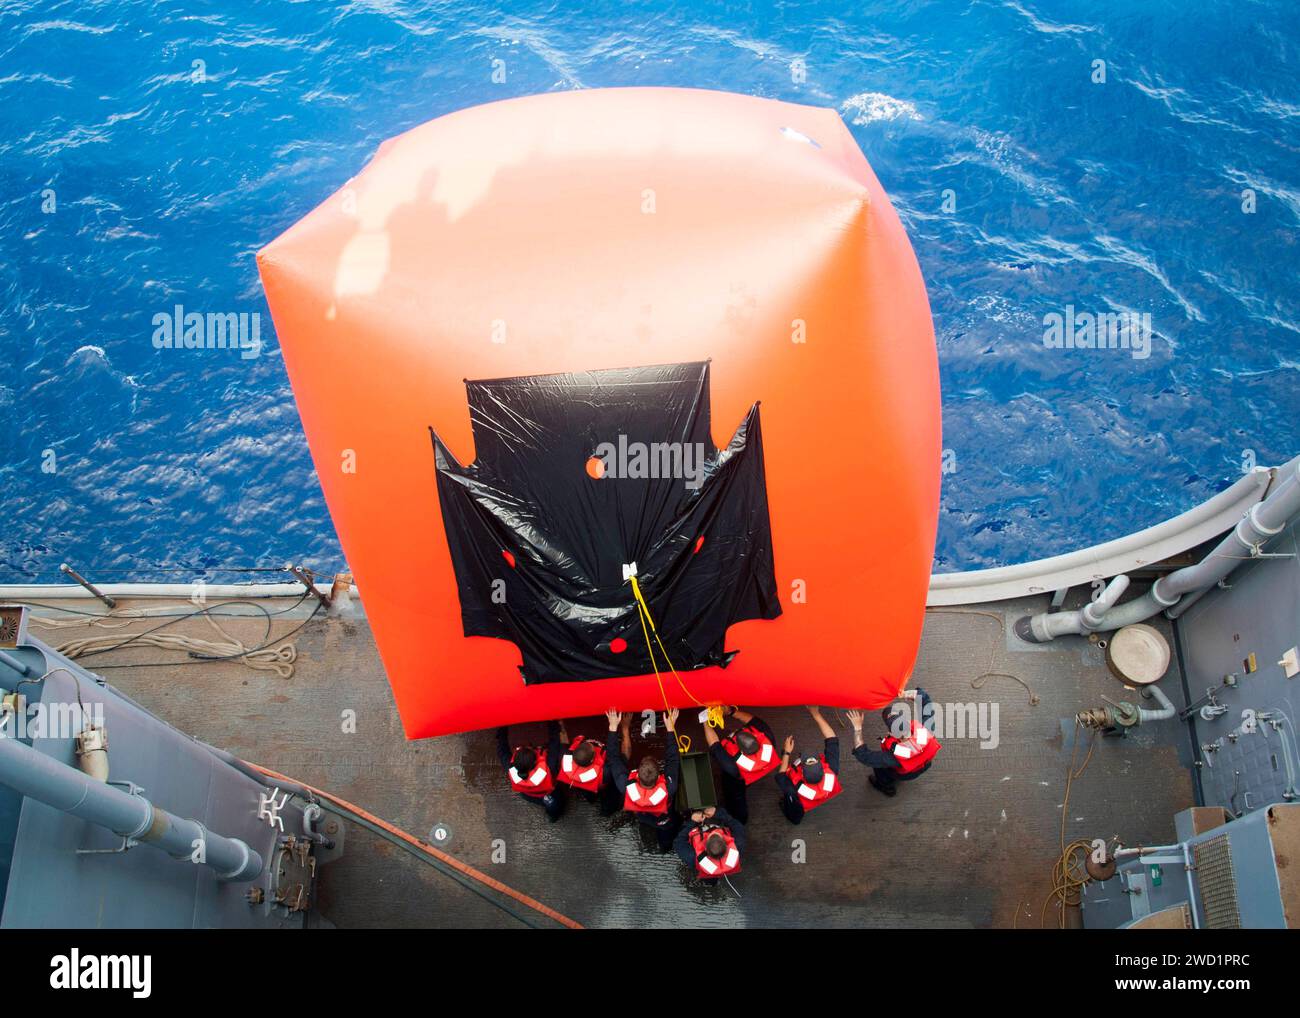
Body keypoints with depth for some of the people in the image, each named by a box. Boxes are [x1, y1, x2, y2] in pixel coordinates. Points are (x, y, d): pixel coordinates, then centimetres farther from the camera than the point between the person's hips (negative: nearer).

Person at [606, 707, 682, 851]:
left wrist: (613, 727, -33)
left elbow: (613, 758, -36)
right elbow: (673, 759, -36)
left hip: (640, 817, 2)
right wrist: (670, 728, -32)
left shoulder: (627, 787, -47)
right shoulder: (667, 788, -49)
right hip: (663, 821, -2)